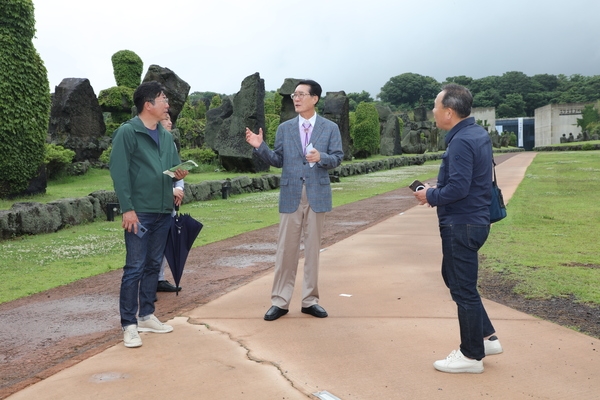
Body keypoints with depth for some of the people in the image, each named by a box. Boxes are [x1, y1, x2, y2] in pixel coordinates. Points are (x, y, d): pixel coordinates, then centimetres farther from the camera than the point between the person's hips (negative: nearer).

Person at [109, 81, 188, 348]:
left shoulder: (166, 136, 12)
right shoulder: (127, 132, -8)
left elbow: (174, 167, 18)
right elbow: (118, 172, -13)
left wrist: (179, 174, -7)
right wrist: (127, 208, -18)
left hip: (163, 211, 7)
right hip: (139, 212, -7)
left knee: (153, 266, 13)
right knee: (134, 268, -4)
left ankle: (146, 316, 24)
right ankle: (129, 325, 3)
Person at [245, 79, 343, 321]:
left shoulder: (330, 128, 4)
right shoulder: (284, 129, 8)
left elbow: (337, 158, 0)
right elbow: (278, 160, 6)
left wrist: (322, 157, -20)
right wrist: (260, 147, -9)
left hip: (317, 195, -1)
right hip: (291, 195, 1)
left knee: (312, 248, 6)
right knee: (286, 249, 2)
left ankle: (310, 300, 17)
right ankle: (280, 301, 10)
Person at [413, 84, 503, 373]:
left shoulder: (461, 142, -21)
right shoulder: (477, 134, 10)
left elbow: (458, 188, -27)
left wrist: (431, 195, -10)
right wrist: (438, 190, 7)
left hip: (461, 225, -10)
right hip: (474, 220, 10)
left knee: (463, 288, 2)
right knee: (454, 277, 22)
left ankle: (472, 356, 16)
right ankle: (486, 337, 27)